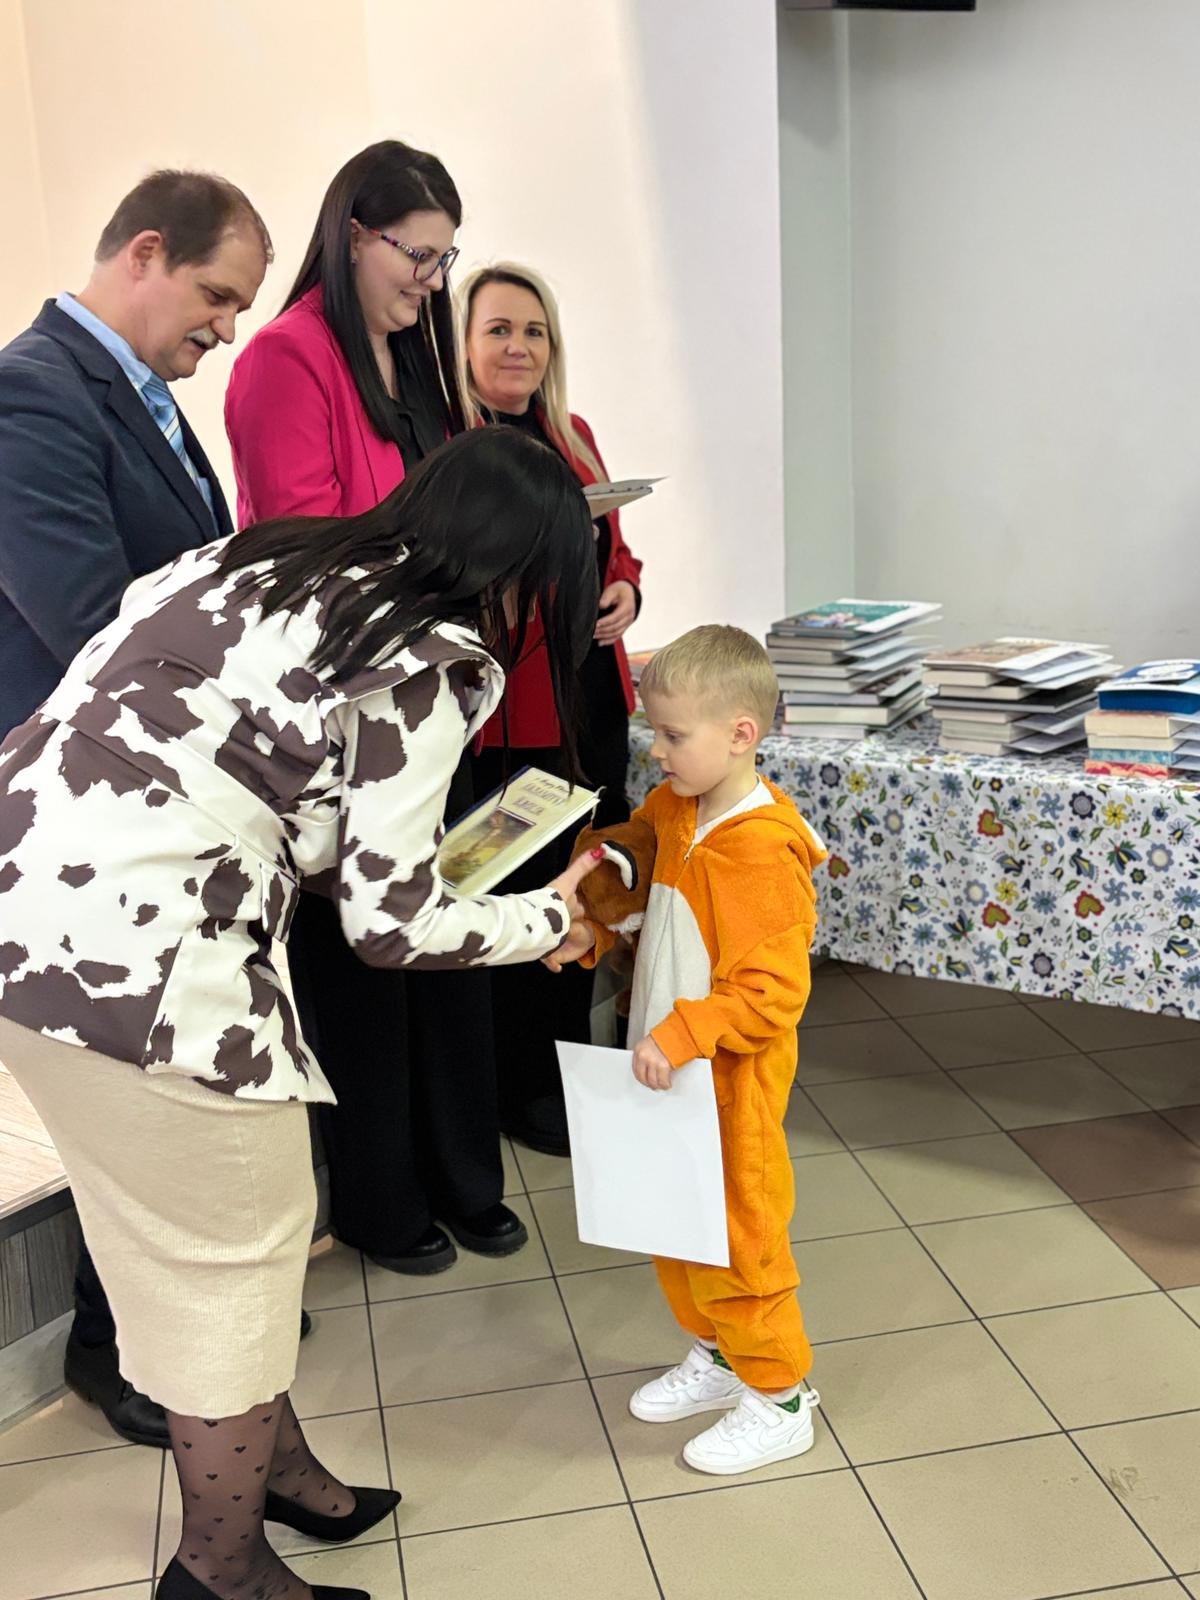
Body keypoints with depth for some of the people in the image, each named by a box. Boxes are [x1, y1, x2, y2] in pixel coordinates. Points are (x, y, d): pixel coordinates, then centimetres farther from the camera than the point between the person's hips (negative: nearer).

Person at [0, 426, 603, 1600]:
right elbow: (389, 926, -6)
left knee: (237, 1228, 22)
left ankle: (271, 1460, 41)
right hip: (126, 951, -9)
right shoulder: (426, 667, -9)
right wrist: (548, 918, 11)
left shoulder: (265, 560, 14)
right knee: (233, 1250, 11)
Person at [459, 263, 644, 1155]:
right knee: (521, 897, 3)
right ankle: (524, 1091, 22)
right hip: (504, 711, -7)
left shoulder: (574, 436, 13)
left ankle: (574, 1068, 33)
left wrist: (626, 592, -1)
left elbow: (615, 548, 20)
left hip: (592, 702, 7)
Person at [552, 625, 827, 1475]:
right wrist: (592, 929, 0)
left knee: (735, 1238, 6)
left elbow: (773, 991, -27)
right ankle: (718, 1356, 44)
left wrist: (681, 1036, -32)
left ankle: (780, 1398, 26)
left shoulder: (764, 852, -26)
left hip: (731, 1084, -9)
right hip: (669, 1069, 9)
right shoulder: (672, 810, 0)